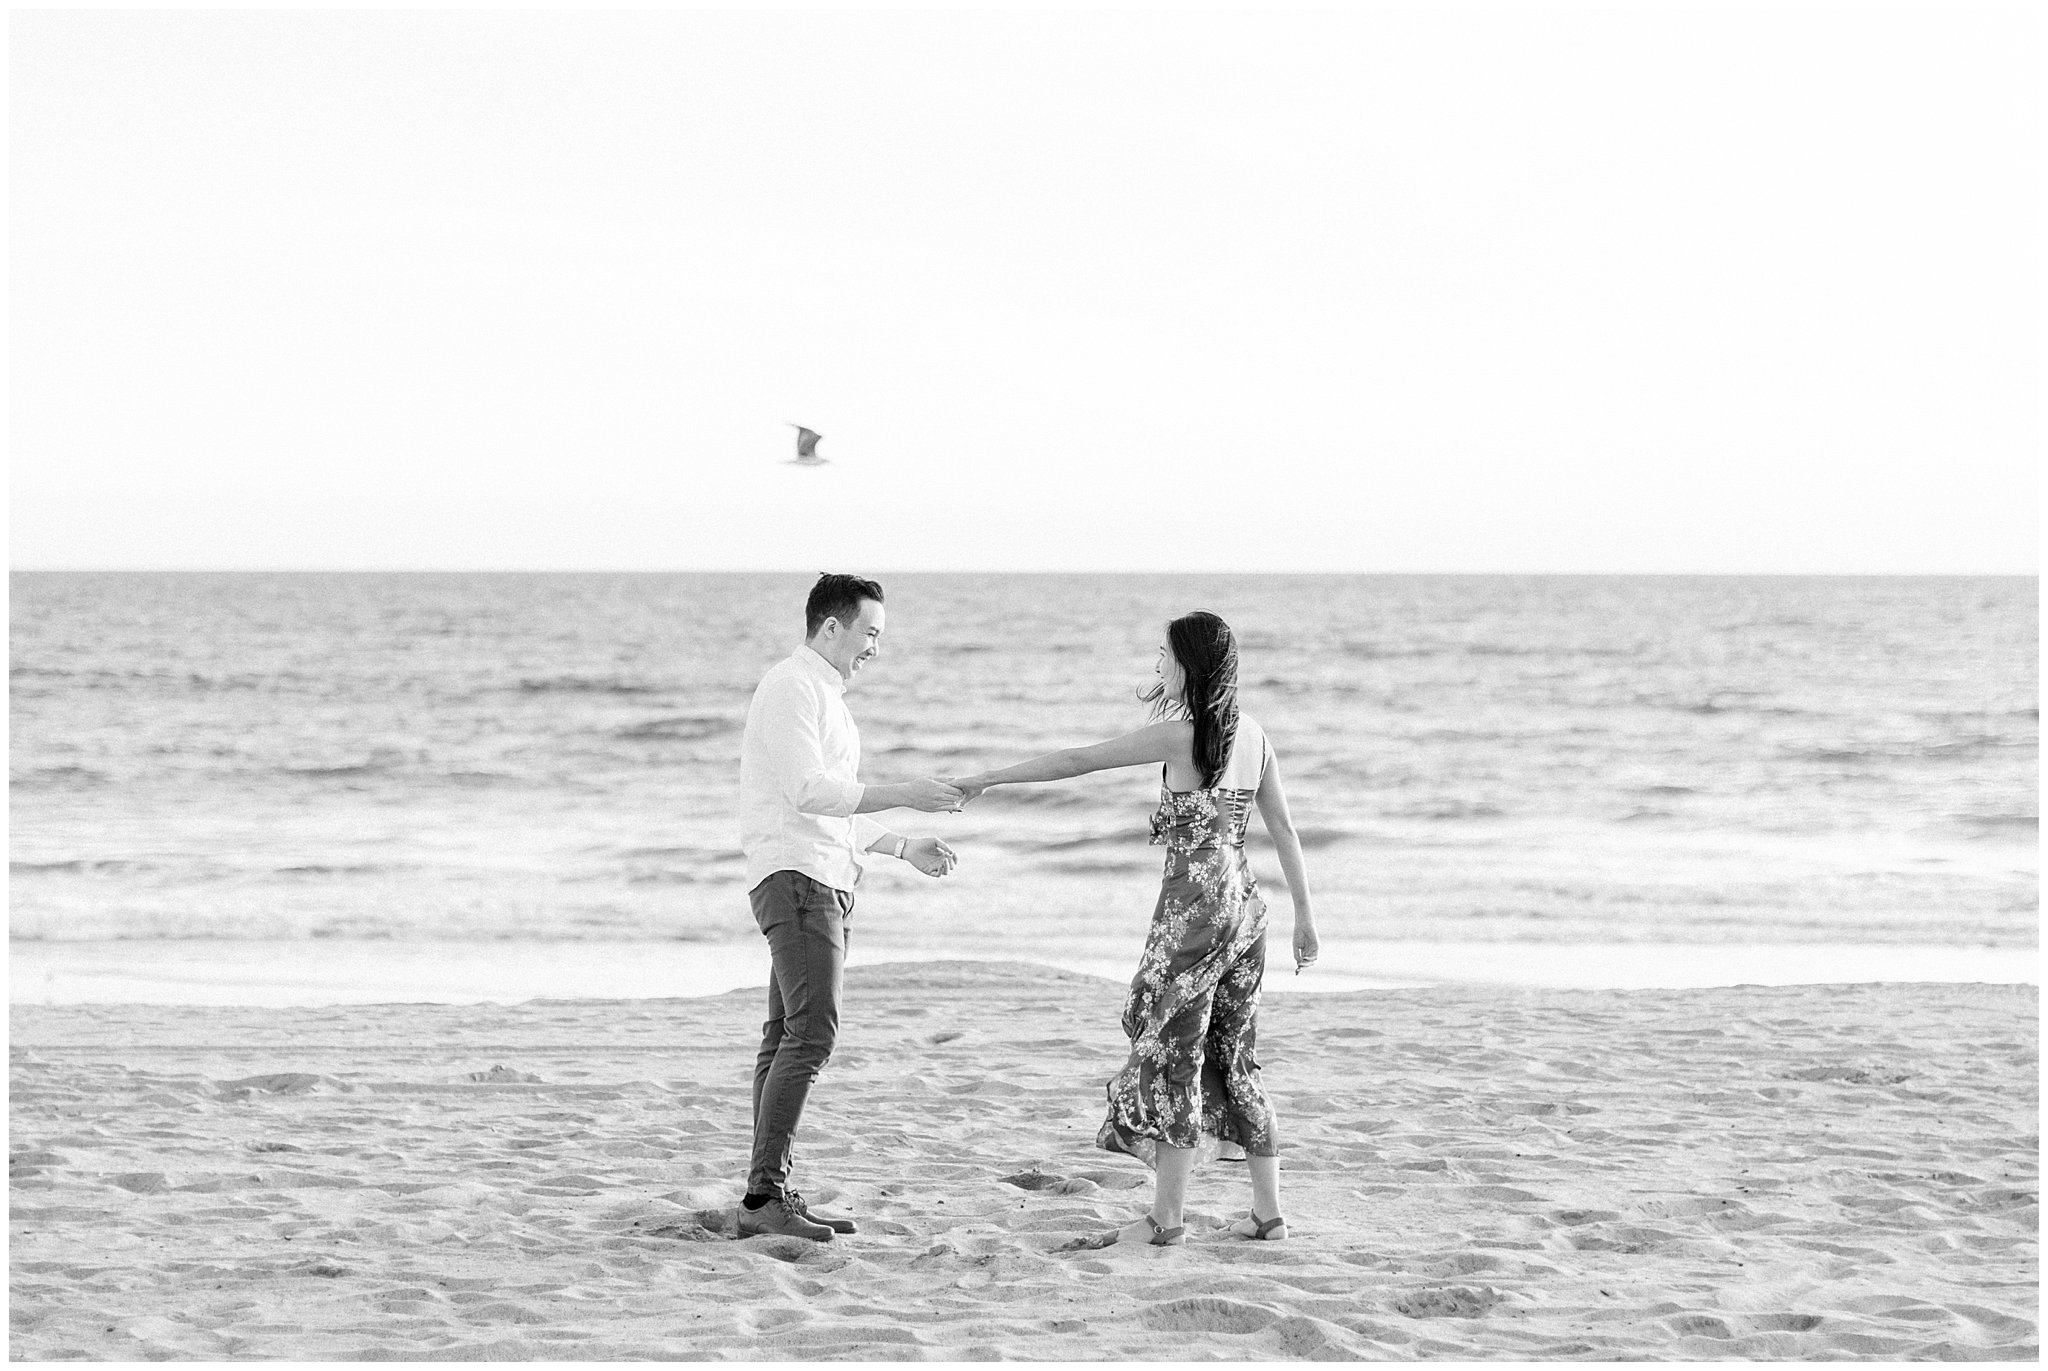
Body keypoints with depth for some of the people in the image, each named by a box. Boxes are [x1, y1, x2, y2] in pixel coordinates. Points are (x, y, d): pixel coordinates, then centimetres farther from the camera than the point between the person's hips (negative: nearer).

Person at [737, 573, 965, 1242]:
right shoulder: (790, 686, -10)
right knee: (812, 1032, -17)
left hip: (824, 883, 10)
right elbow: (808, 790, -21)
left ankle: (769, 1196, 6)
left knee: (787, 1037, 7)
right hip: (796, 878, -10)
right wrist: (904, 795, -21)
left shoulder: (824, 695, 22)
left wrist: (906, 848, 23)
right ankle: (765, 1194, -20)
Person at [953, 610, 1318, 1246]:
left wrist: (987, 778, -3)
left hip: (1194, 901, -7)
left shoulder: (1177, 735, -12)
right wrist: (1304, 913, 18)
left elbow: (1076, 761, -10)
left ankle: (1166, 1217, -1)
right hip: (1244, 904, 7)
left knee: (1172, 1051, -1)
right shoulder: (1253, 735, 7)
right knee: (1232, 1055, 13)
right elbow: (1283, 827, 11)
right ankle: (1267, 1212, 14)